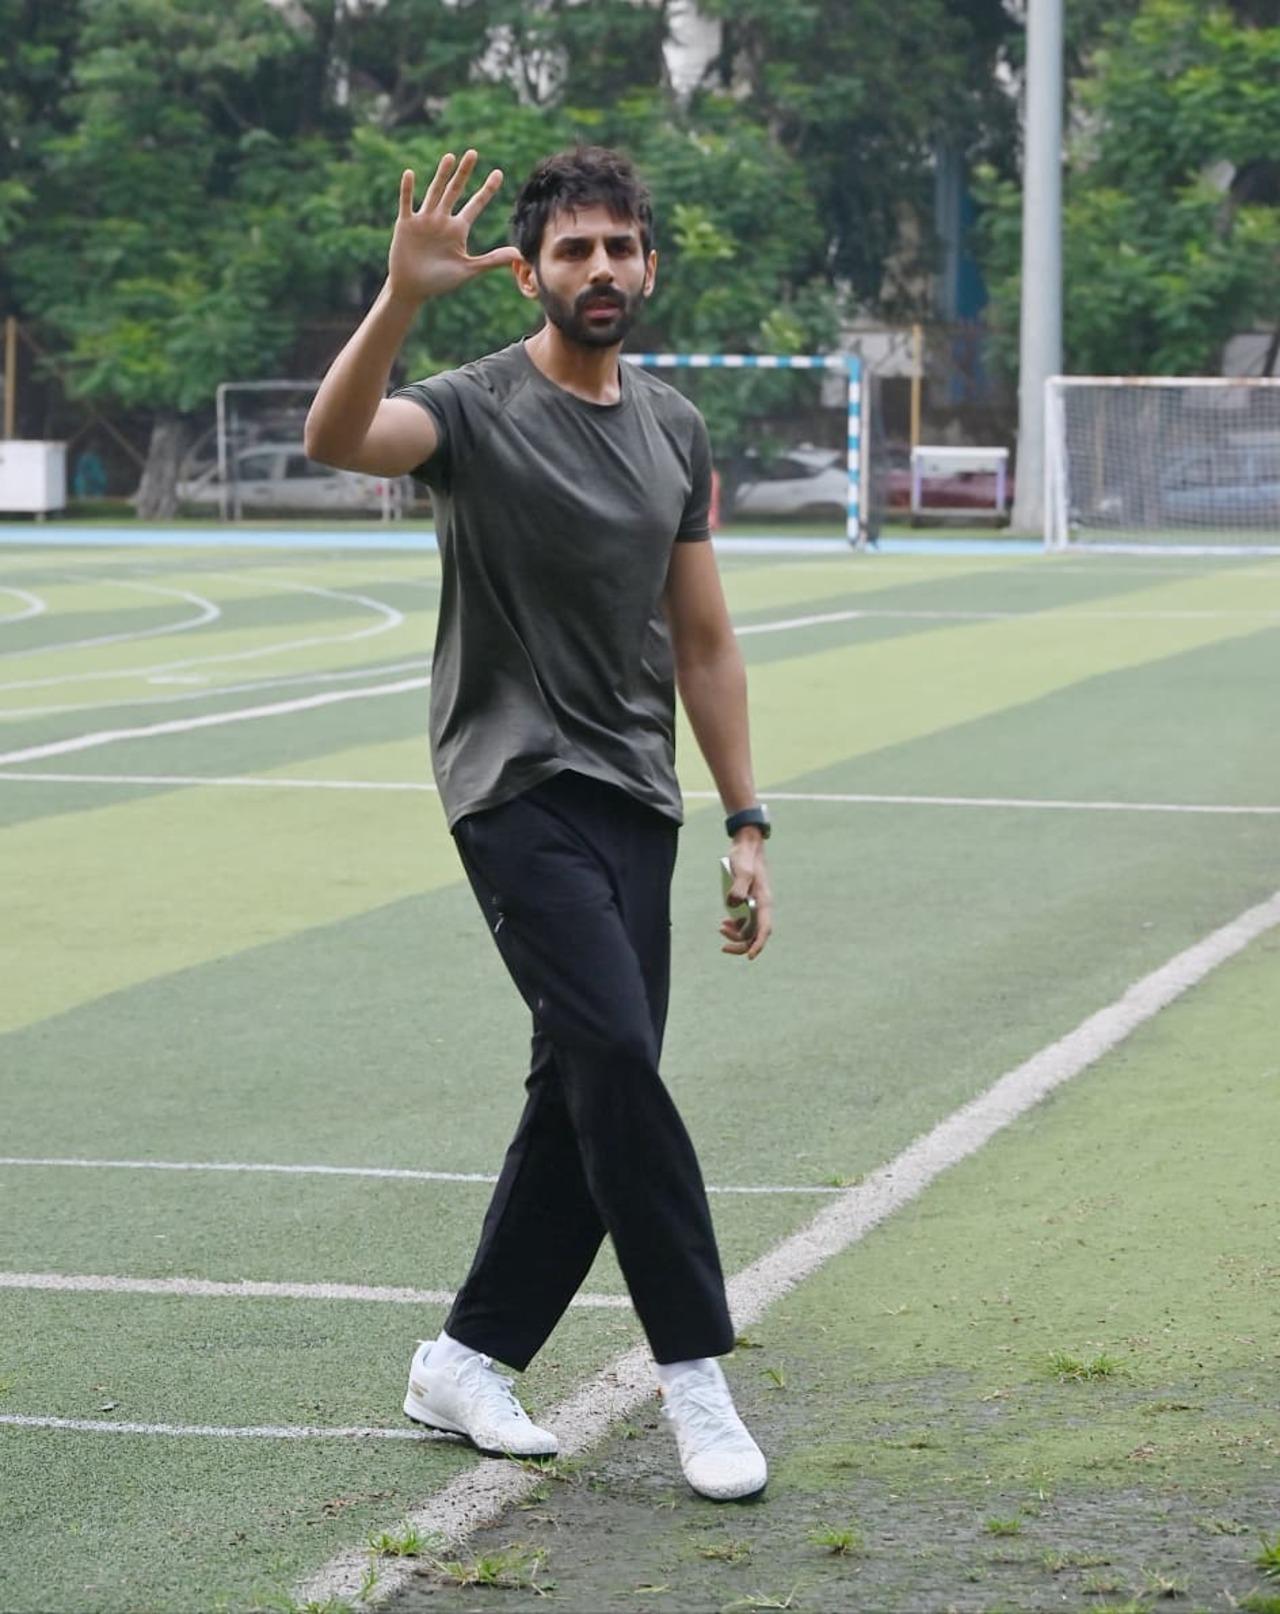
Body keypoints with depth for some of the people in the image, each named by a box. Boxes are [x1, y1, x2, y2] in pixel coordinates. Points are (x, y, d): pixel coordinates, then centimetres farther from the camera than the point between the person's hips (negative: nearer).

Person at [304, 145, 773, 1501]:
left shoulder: (676, 432, 12)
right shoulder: (479, 410, -8)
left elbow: (701, 641, 17)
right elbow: (336, 437, -31)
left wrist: (745, 822, 13)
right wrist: (402, 297, -46)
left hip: (635, 798, 7)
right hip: (518, 789, -7)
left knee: (587, 1095, 6)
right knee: (616, 1056, -19)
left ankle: (467, 1362, 19)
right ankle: (695, 1370, -12)